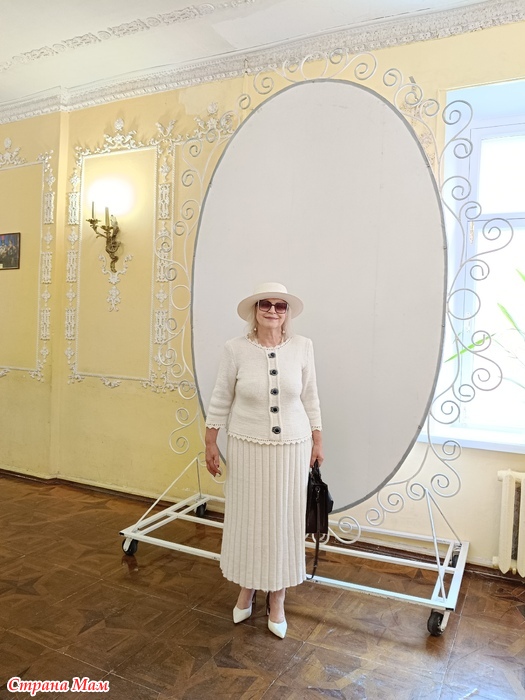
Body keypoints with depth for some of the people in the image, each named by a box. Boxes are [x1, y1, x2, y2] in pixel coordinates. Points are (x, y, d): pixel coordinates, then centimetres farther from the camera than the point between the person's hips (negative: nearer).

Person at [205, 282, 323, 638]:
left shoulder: (302, 347, -5)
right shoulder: (236, 348, -9)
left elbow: (310, 397, 4)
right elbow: (221, 398, -1)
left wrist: (317, 440, 7)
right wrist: (210, 442, 0)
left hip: (292, 449, 1)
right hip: (247, 448, 0)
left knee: (284, 520, 10)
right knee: (246, 518, 11)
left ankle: (277, 598, 30)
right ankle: (246, 588, 36)